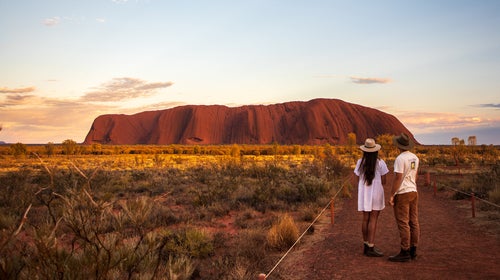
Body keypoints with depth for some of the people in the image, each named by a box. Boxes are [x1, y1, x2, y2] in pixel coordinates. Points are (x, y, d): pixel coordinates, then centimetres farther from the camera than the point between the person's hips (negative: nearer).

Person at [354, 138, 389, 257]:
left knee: (365, 219, 12)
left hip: (364, 193, 4)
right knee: (373, 220, -2)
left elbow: (358, 180, 1)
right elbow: (383, 181, -6)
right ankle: (371, 248, -2)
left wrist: (361, 193, 14)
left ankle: (366, 245, 19)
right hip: (376, 193, -4)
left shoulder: (360, 162, -1)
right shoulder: (380, 163, -9)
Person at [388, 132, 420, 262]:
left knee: (403, 223, -5)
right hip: (413, 192, 9)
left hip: (402, 193, -9)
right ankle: (413, 251, 15)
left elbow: (397, 178, -20)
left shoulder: (400, 158, -17)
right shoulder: (414, 157, 9)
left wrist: (391, 195, -15)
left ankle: (405, 253, -3)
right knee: (413, 222, 9)